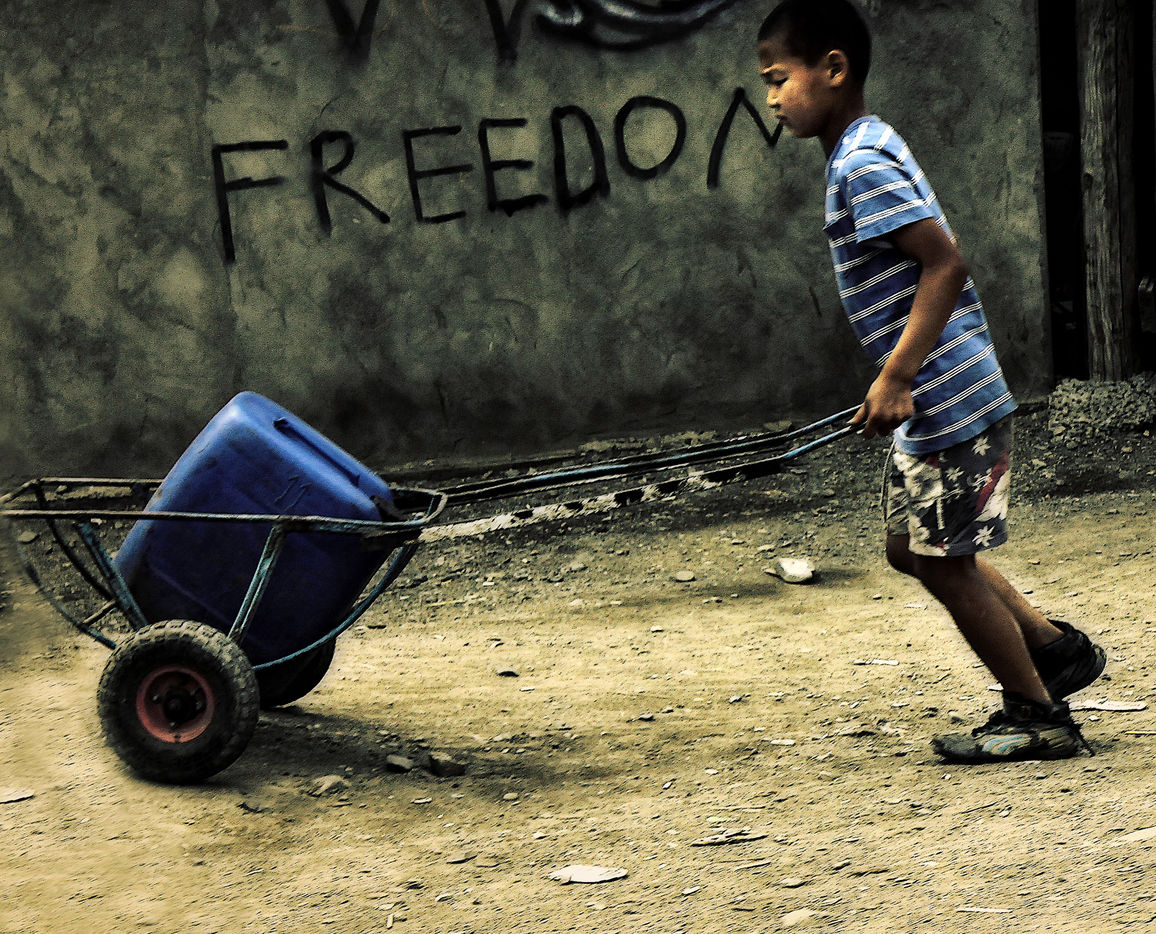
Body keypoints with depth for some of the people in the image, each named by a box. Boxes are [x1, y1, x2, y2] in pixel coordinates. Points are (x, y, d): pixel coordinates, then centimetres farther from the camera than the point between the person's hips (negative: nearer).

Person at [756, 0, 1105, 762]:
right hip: (933, 405, 10)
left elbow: (945, 262, -24)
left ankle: (1038, 717, 13)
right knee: (913, 548, 18)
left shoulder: (863, 164, -17)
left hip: (950, 404, -10)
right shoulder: (867, 151, 13)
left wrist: (897, 377, -26)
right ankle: (1057, 648, 26)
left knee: (944, 562, 1)